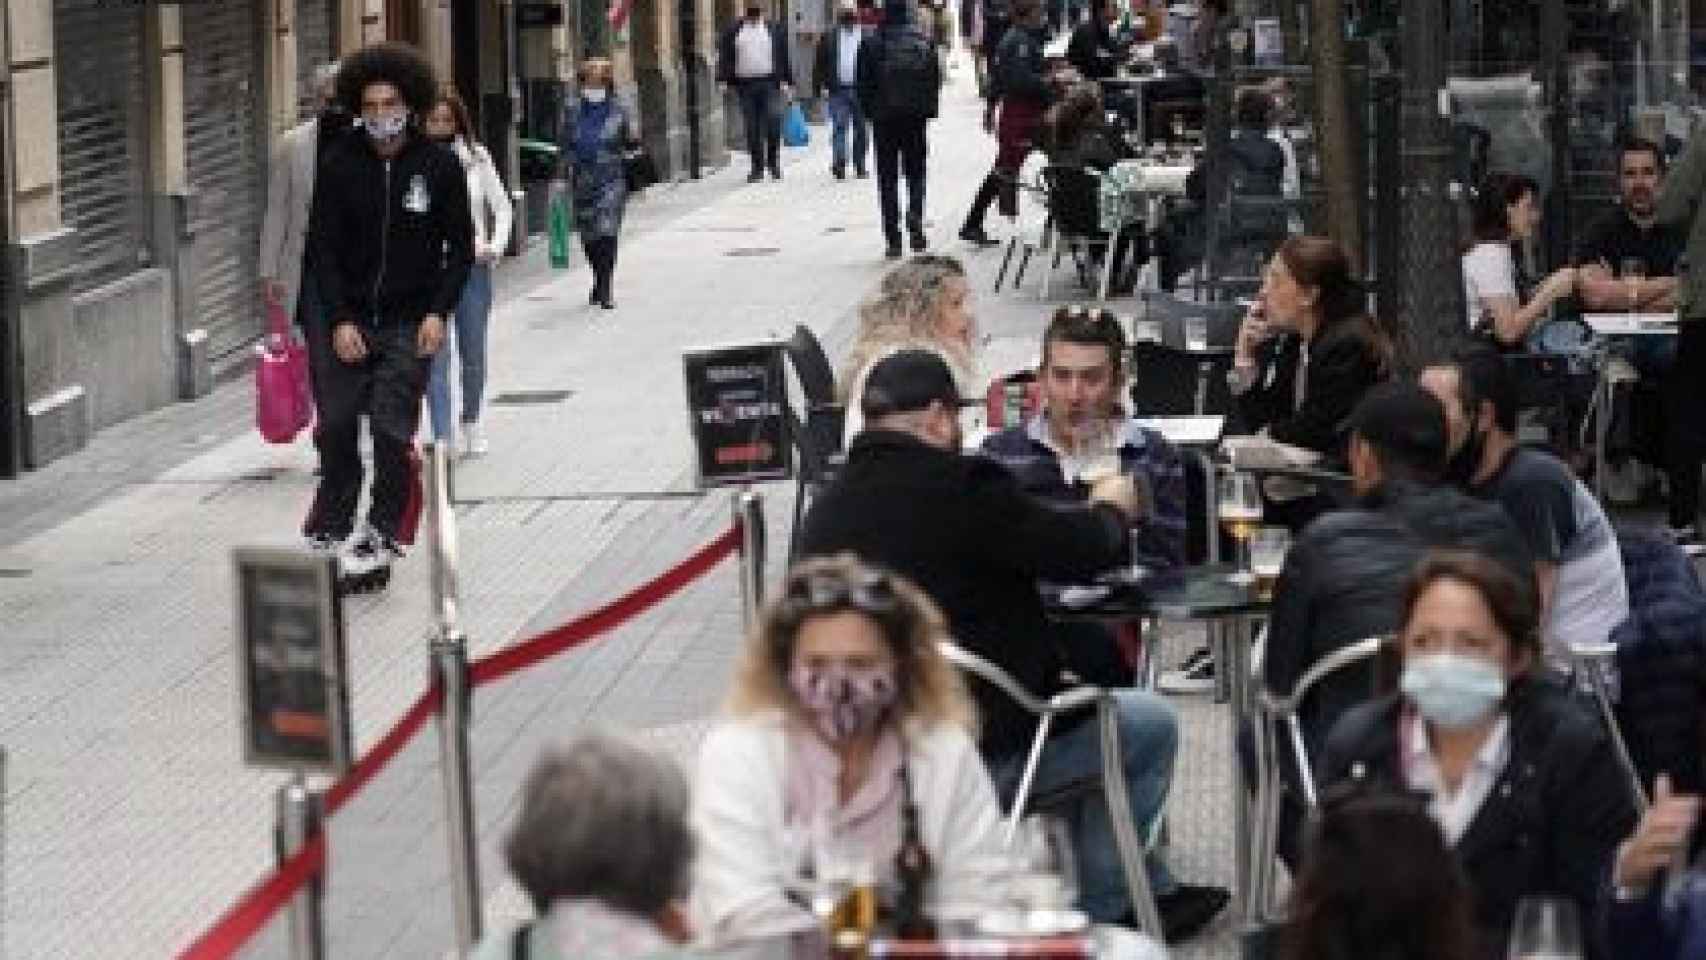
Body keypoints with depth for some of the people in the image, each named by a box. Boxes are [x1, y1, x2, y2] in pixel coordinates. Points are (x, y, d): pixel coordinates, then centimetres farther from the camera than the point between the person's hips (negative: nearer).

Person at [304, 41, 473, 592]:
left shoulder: (439, 166, -3)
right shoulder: (340, 165, -1)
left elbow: (460, 248, 3)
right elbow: (324, 250, 1)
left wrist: (438, 312, -8)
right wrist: (339, 320, -9)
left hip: (411, 324, -2)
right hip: (351, 322, 2)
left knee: (392, 428, -11)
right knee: (335, 427, 2)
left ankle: (383, 536, 2)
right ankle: (329, 530, 19)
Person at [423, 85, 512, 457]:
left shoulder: (475, 157, 4)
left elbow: (501, 207, 12)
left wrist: (496, 246, -1)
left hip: (472, 263, 3)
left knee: (473, 352, 11)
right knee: (436, 355, -9)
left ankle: (472, 424, 30)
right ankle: (441, 437, -10)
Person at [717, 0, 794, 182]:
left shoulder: (775, 29, 8)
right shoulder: (733, 30, 9)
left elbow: (784, 58, 9)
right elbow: (724, 56, 5)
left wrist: (787, 82, 3)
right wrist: (722, 80, -6)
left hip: (770, 83, -1)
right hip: (745, 84, 1)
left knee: (773, 124, -14)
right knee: (751, 129, 2)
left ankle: (774, 162, 2)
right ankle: (757, 168, 9)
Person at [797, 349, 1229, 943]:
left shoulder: (825, 510, 3)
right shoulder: (960, 489, -20)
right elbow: (1083, 551, -14)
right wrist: (1109, 510, 10)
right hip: (982, 757, -8)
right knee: (1150, 724, 15)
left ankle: (1149, 893, 38)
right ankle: (1099, 908, 24)